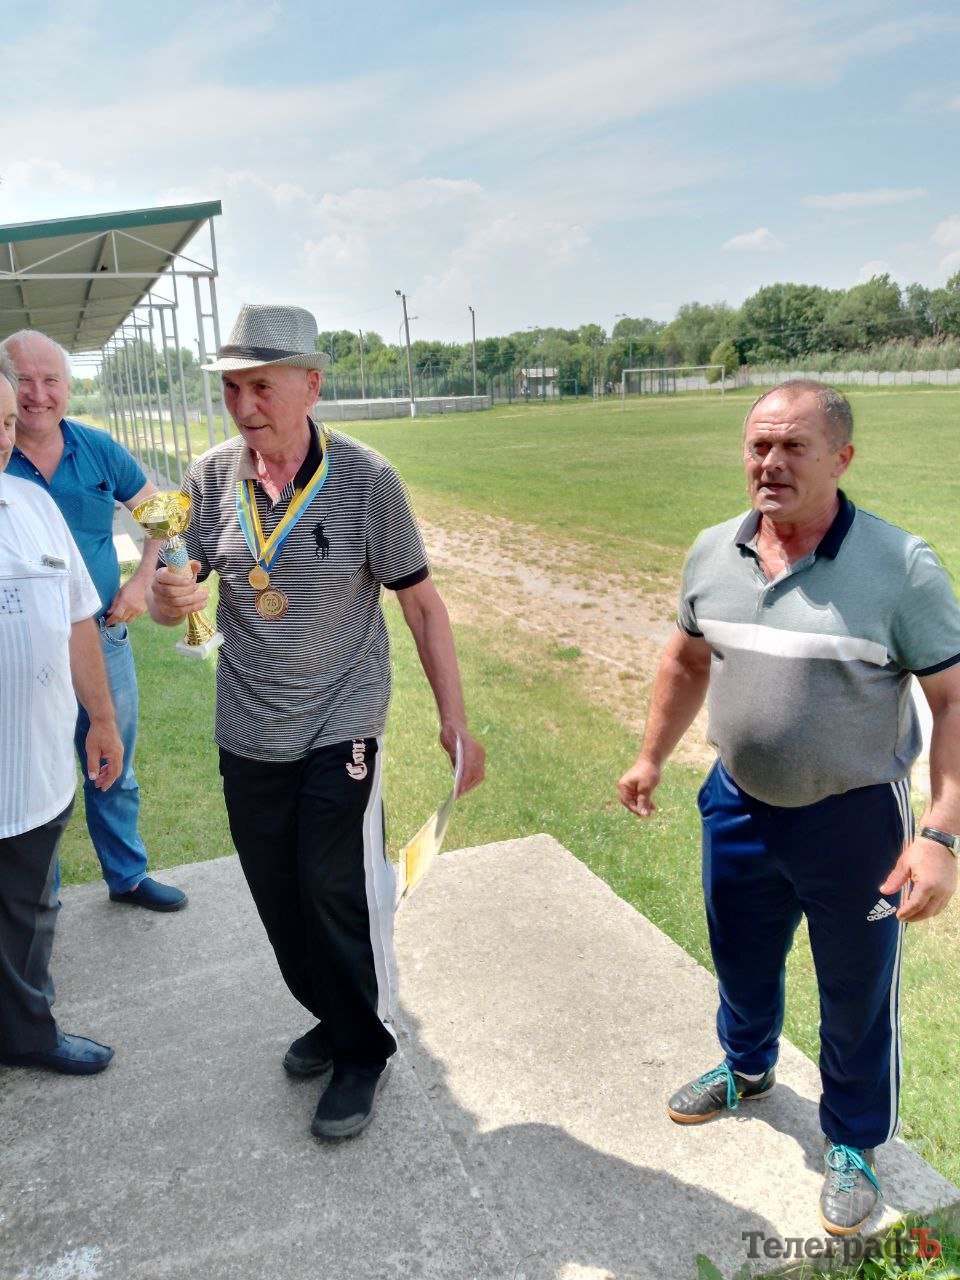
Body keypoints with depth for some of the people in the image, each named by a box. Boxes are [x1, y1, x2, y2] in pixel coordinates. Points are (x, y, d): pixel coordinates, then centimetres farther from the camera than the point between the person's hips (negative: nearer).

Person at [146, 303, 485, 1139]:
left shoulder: (365, 480, -13)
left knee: (338, 895, 1)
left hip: (339, 731, -4)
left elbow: (423, 604, -8)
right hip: (247, 735, 4)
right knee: (279, 899, 15)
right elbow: (169, 597, -1)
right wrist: (168, 598, -26)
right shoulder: (211, 477, -3)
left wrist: (454, 723, -10)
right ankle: (332, 1017, 41)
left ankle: (364, 1050, 27)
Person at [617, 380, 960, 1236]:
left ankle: (854, 1144, 41)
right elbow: (688, 661, 11)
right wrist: (652, 758, 15)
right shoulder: (712, 554, -4)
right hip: (738, 806, 5)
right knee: (741, 960, 26)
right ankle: (746, 1070, 56)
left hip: (855, 820, -4)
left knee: (856, 995, 14)